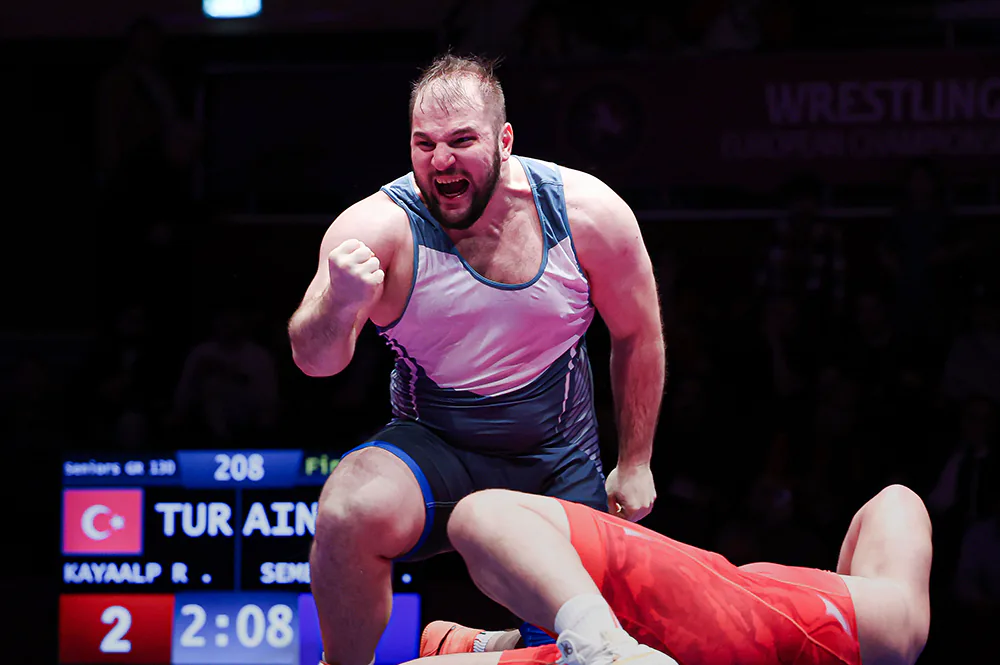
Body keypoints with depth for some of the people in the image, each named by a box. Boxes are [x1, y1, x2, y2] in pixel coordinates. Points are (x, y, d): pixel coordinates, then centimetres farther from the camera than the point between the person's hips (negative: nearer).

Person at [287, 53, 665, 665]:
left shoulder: (588, 213, -12)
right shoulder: (379, 228, -19)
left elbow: (637, 334, 4)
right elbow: (315, 361, -29)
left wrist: (635, 464, 9)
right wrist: (340, 306, -52)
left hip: (560, 465, 3)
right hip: (434, 452, -2)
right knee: (349, 514, -33)